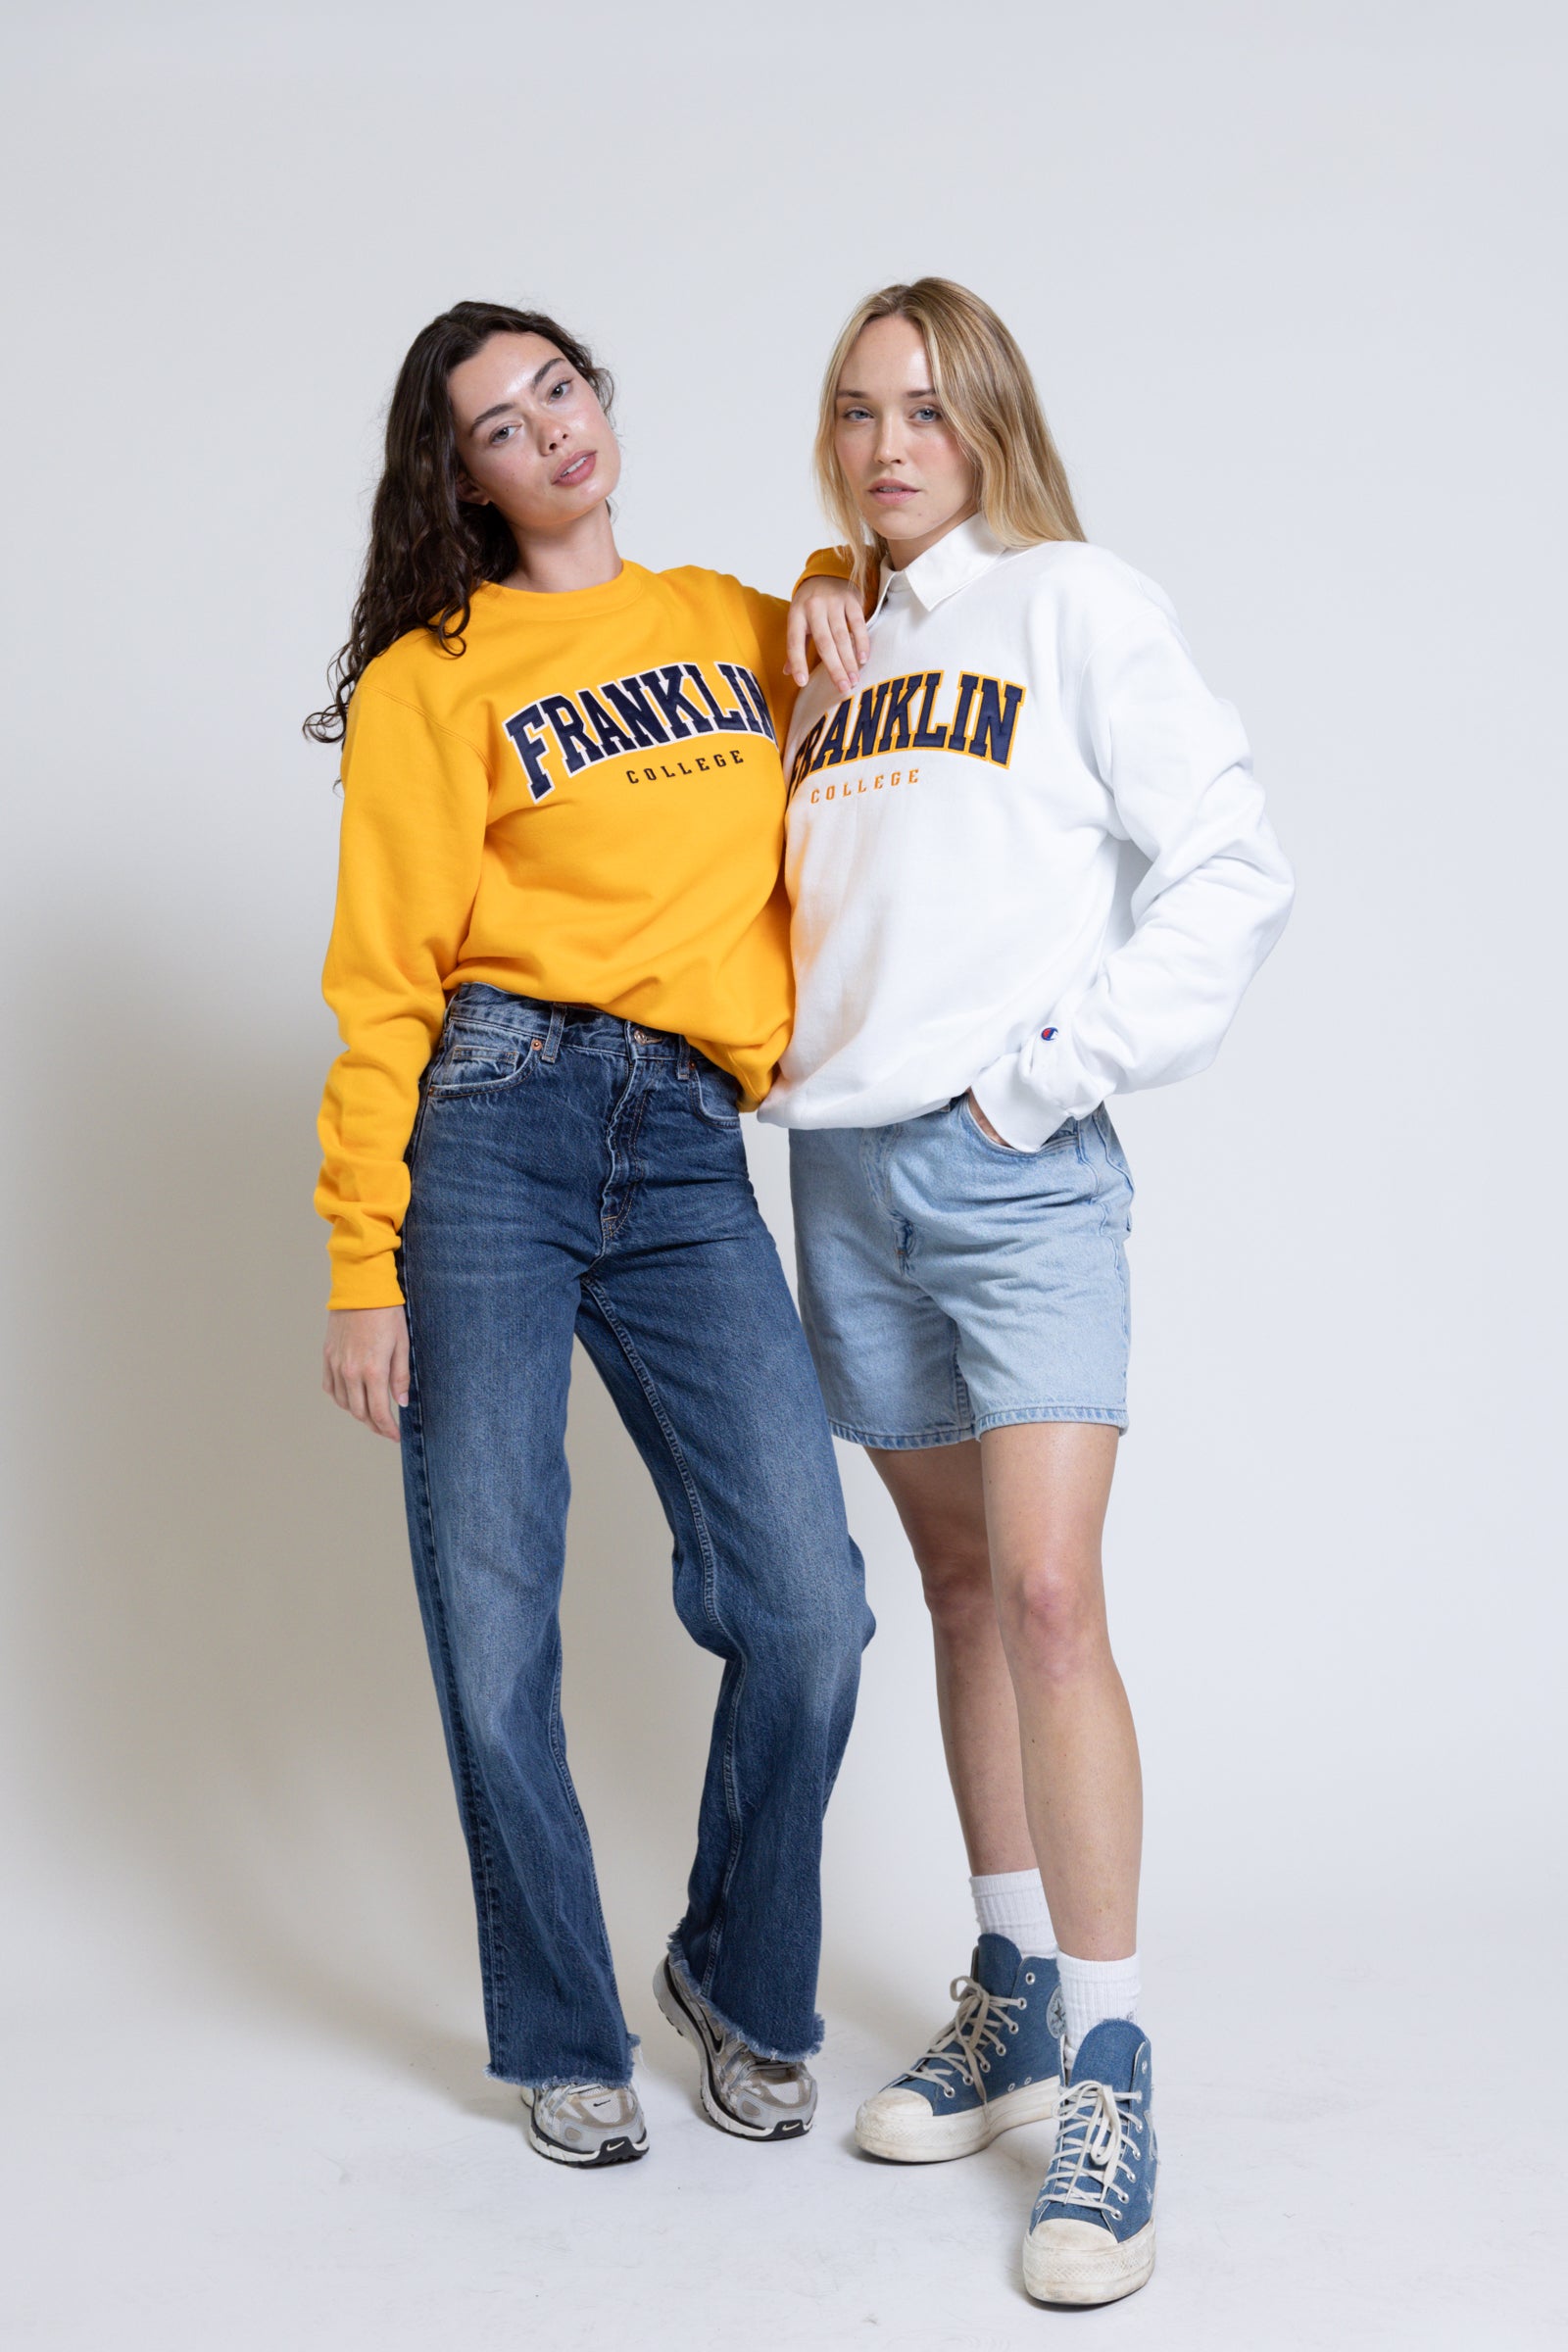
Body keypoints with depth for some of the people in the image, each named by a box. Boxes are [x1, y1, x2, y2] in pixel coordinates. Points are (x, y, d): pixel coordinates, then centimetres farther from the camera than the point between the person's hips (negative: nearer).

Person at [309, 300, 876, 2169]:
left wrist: (840, 589, 17)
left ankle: (739, 1980, 19)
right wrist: (360, 1264, -6)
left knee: (809, 1607, -7)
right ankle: (566, 2039, 21)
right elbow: (382, 983, 1)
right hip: (492, 1126, -2)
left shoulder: (738, 626, 18)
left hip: (687, 1162, 3)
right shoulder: (431, 679, 6)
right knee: (493, 1622, 0)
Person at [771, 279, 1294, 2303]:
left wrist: (1059, 1069, -11)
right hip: (845, 1165, 6)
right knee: (956, 1585, 11)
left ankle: (1107, 2079, -5)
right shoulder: (821, 646, 17)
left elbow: (1230, 871, -7)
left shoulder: (1075, 603, 0)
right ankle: (1011, 1997, 23)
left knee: (1050, 1596, -13)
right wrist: (787, 1062, 6)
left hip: (1018, 1167, -5)